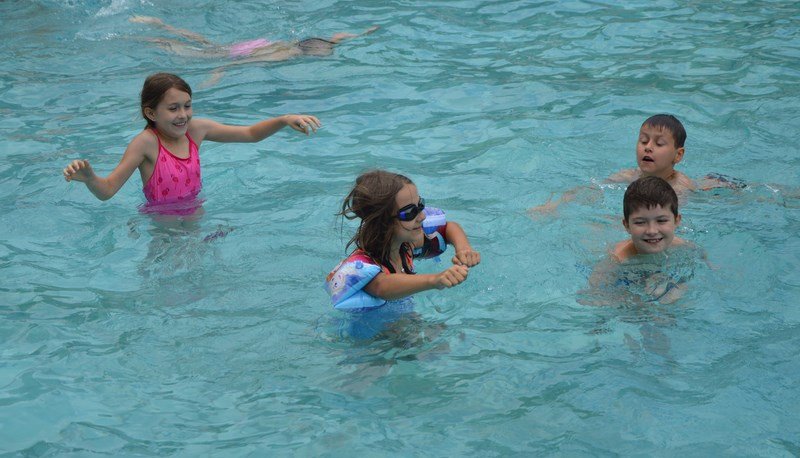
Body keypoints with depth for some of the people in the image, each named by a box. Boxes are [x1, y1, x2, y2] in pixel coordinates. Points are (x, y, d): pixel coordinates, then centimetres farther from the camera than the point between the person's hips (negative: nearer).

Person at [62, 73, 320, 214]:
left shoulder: (196, 129, -5)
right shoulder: (146, 143, -21)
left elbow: (250, 134, 8)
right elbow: (107, 191, -25)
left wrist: (285, 120, -8)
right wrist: (89, 178, -48)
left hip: (193, 213, 5)